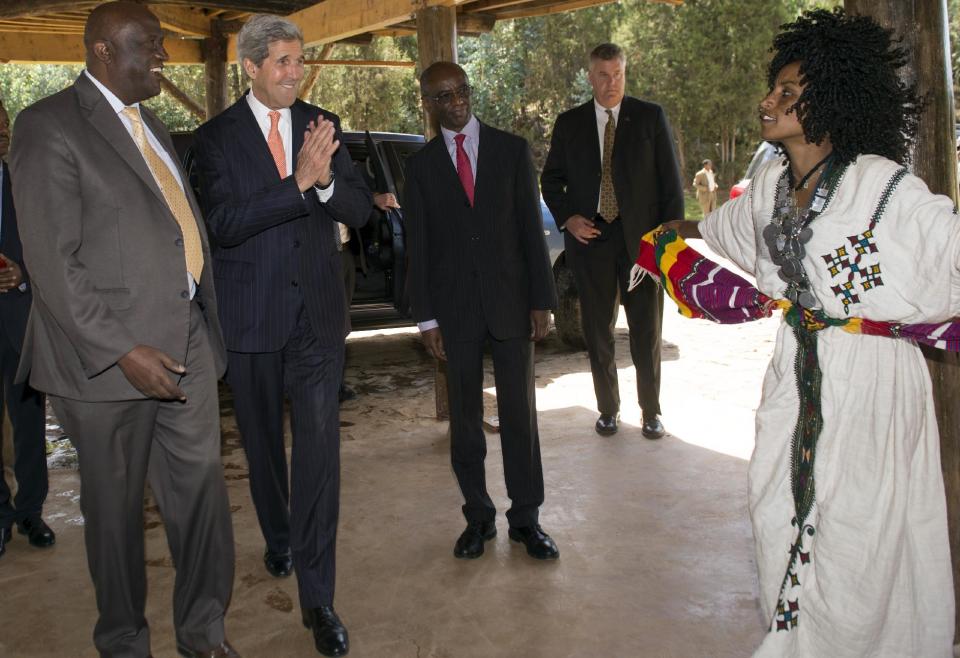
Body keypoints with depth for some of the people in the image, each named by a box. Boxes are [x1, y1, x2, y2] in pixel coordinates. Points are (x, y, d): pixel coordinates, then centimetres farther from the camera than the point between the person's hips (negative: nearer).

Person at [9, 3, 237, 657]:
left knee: (203, 488, 9)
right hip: (109, 354, -6)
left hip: (187, 342, 7)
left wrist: (205, 321, 11)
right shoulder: (50, 126, -8)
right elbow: (53, 262, -15)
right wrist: (123, 350, -19)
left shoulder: (150, 124, 17)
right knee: (117, 505, 10)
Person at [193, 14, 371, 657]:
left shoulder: (323, 124, 5)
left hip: (317, 313, 1)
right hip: (252, 312, -1)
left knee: (320, 447, -6)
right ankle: (279, 539, 43)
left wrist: (326, 178, -20)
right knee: (263, 442, 16)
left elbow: (360, 210, 1)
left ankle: (318, 597, 1)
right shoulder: (217, 136, -3)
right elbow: (224, 223, -16)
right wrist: (299, 183, -25)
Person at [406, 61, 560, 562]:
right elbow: (418, 246, 4)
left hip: (510, 300, 0)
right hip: (455, 308, 1)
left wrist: (541, 300, -3)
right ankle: (478, 517, 21)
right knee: (465, 419, 8)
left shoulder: (511, 149, 4)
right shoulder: (421, 165, 5)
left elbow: (531, 227, 2)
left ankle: (525, 519, 17)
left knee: (520, 415, 4)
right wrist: (426, 317, -1)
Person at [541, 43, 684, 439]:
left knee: (646, 329, 6)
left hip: (641, 238, -1)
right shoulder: (569, 123, 6)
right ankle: (608, 409, 23)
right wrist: (566, 217, -5)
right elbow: (550, 179, 12)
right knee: (597, 329, 8)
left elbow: (671, 181, 1)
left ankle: (651, 411, 21)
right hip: (590, 236, 2)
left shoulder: (651, 117, 2)